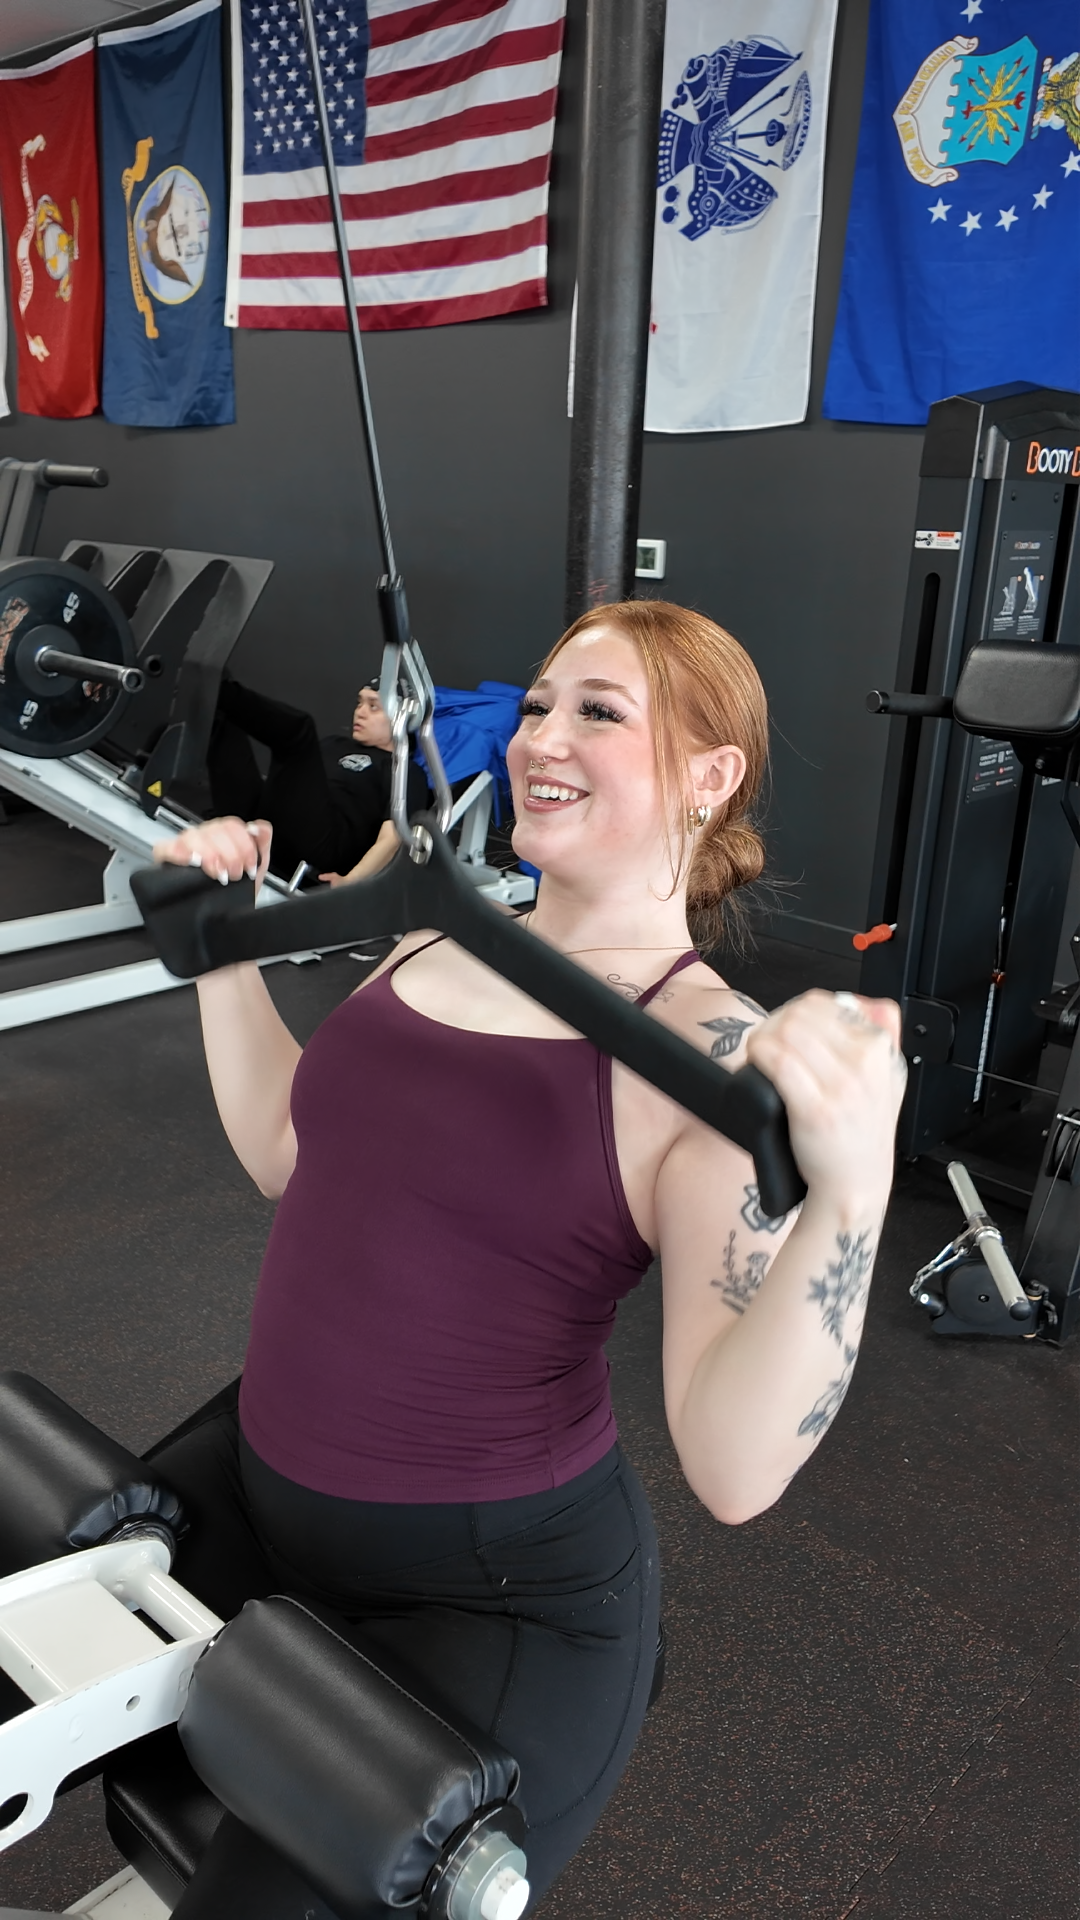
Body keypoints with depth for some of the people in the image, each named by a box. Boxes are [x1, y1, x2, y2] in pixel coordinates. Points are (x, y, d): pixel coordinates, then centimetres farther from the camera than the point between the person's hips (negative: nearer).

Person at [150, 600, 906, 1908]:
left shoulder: (712, 1053, -20)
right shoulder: (441, 940, 0)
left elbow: (733, 1471, -26)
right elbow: (286, 1153, 14)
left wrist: (851, 1185, -40)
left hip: (499, 1589, -6)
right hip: (257, 1487, 7)